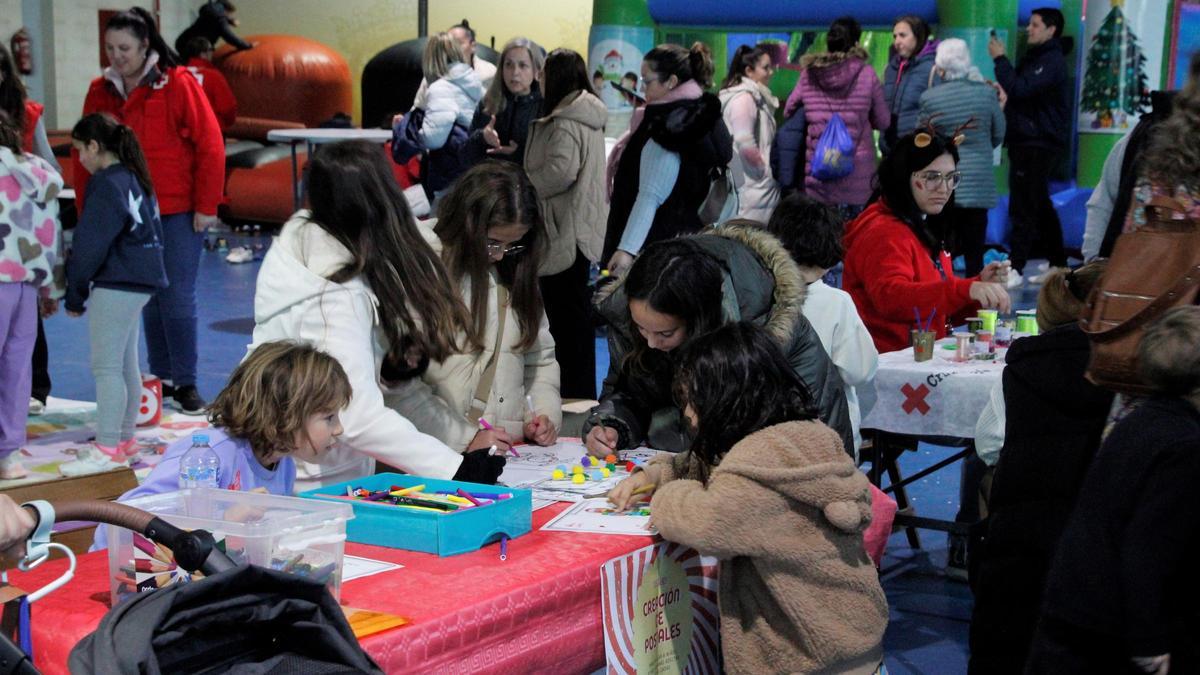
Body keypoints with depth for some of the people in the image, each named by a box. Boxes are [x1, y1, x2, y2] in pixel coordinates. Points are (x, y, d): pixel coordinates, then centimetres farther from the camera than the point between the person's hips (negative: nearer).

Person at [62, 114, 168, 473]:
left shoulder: (107, 185, -15)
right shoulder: (135, 179, 13)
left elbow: (90, 247, -16)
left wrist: (74, 294, -6)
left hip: (115, 287, -10)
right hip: (137, 283, 10)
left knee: (106, 367, -6)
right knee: (127, 365, 15)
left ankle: (108, 450, -5)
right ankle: (125, 440, 24)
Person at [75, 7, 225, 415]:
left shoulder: (178, 84, -7)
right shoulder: (100, 92, 6)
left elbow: (210, 146, -8)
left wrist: (206, 206, -10)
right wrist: (87, 212, 6)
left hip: (178, 212, -4)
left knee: (178, 298, -4)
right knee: (149, 299, 9)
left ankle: (185, 383, 5)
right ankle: (162, 378, 19)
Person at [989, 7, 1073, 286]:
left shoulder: (1052, 61, -14)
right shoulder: (1035, 57, 18)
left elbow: (1021, 89, -24)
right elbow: (1022, 91, 20)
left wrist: (1000, 59, -16)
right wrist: (1001, 89, 0)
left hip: (1038, 145, -10)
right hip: (1028, 142, 10)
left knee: (1023, 209, -9)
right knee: (1040, 206, 14)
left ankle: (1015, 269, -8)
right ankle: (1058, 265, 20)